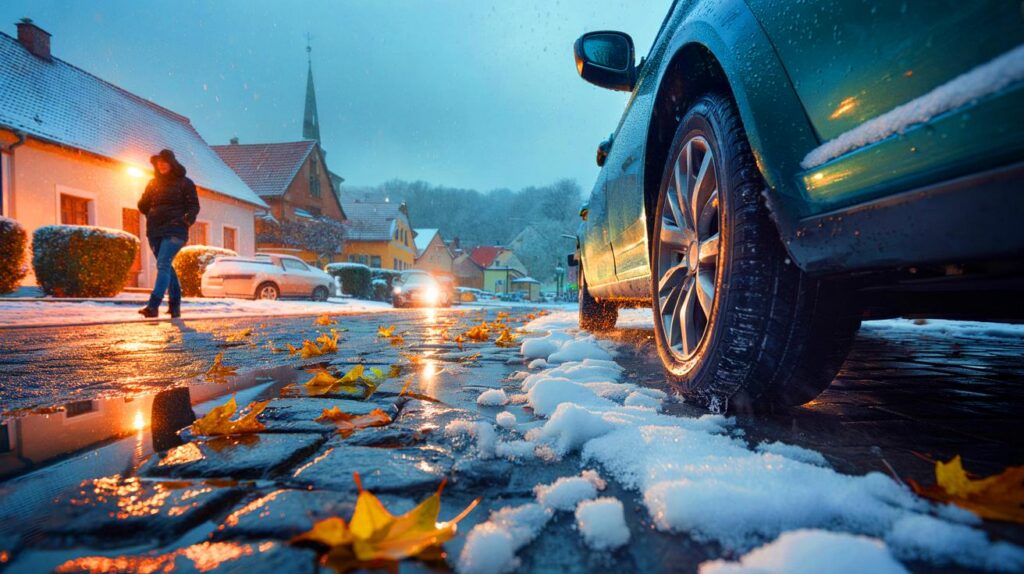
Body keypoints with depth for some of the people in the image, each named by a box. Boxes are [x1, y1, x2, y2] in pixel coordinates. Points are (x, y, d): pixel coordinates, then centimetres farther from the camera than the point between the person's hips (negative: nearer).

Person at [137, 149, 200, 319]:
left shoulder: (184, 183, 3)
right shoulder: (153, 183, 17)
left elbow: (194, 206, -2)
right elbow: (143, 205, 21)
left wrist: (186, 220, -18)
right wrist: (152, 216, 2)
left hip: (174, 230, -6)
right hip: (155, 231, 6)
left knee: (163, 265, -17)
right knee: (166, 267, 9)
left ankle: (153, 306, -24)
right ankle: (175, 303, 17)